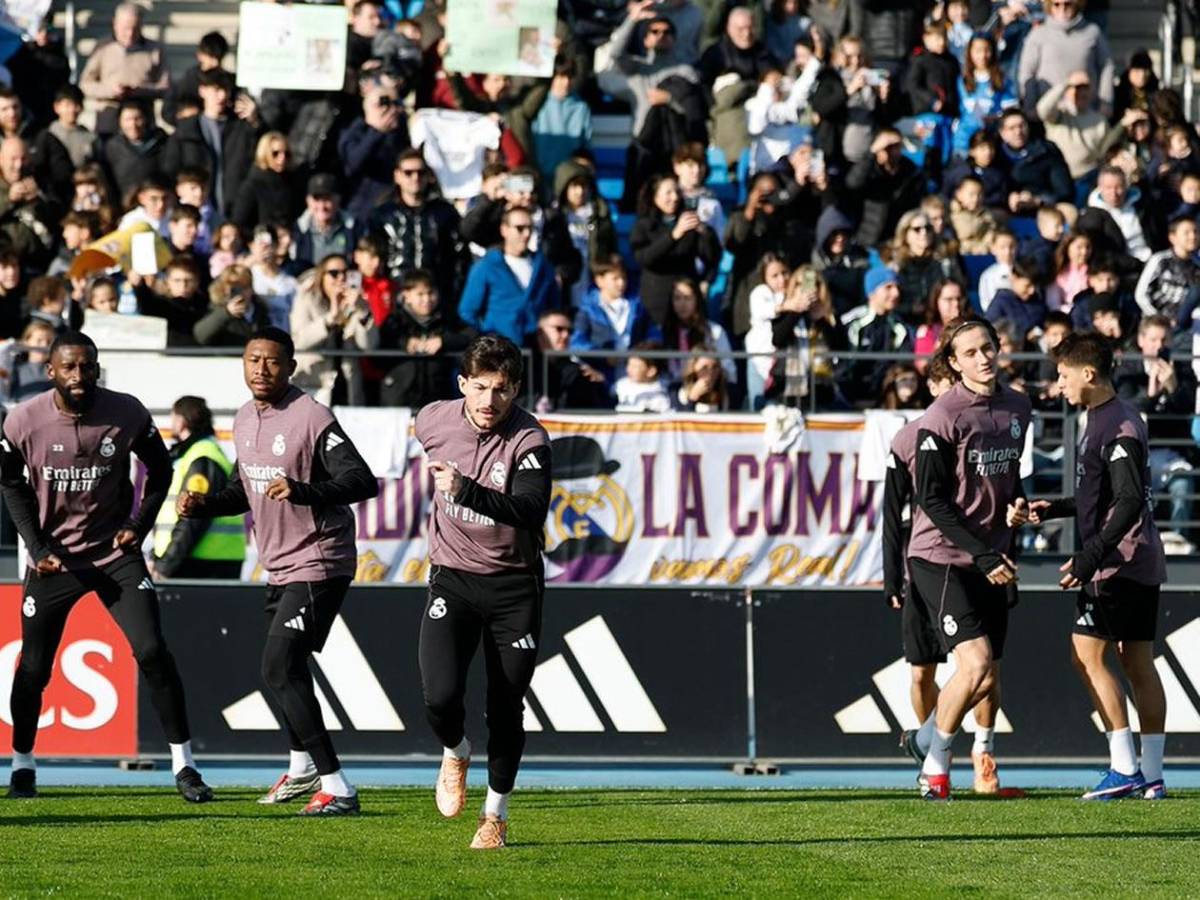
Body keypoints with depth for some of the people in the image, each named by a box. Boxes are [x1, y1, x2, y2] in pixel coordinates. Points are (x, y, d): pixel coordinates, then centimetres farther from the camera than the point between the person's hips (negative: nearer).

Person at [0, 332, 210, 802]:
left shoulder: (126, 414, -13)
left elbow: (160, 467, 5)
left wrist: (139, 524, -6)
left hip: (116, 552, 0)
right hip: (53, 556, 0)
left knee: (153, 652, -12)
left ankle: (184, 766, -5)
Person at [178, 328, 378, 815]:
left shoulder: (312, 418, -18)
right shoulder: (245, 419, 8)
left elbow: (362, 481, -27)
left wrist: (304, 491, -41)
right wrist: (203, 504, 5)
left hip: (318, 564, -9)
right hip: (279, 566, 9)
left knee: (279, 669, -19)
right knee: (282, 668, 23)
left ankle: (336, 787, -20)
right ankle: (303, 767, 45)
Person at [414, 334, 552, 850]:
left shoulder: (529, 440, -18)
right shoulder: (433, 420, -6)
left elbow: (531, 511, -33)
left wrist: (467, 491, -45)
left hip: (513, 585, -2)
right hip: (451, 579, 2)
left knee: (506, 708, 3)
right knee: (441, 696, -18)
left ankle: (495, 815, 24)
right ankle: (455, 753, 17)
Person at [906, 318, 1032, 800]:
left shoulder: (1017, 407, 7)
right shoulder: (943, 417, -13)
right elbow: (931, 499, -14)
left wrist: (1018, 504, 0)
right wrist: (983, 555, -20)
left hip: (990, 558, 7)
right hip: (940, 557, -7)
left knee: (987, 677, 5)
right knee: (976, 663, -17)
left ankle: (929, 735, 32)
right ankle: (936, 767, 3)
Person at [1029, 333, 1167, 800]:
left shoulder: (1117, 425, -16)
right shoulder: (1103, 419, 16)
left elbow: (1130, 500, -24)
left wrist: (1090, 556, -28)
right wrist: (1055, 509, 27)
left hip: (1118, 563, -10)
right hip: (1143, 562, 10)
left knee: (1088, 653, -8)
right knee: (1138, 662, 8)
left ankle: (1124, 767, -11)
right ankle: (1152, 774, 8)